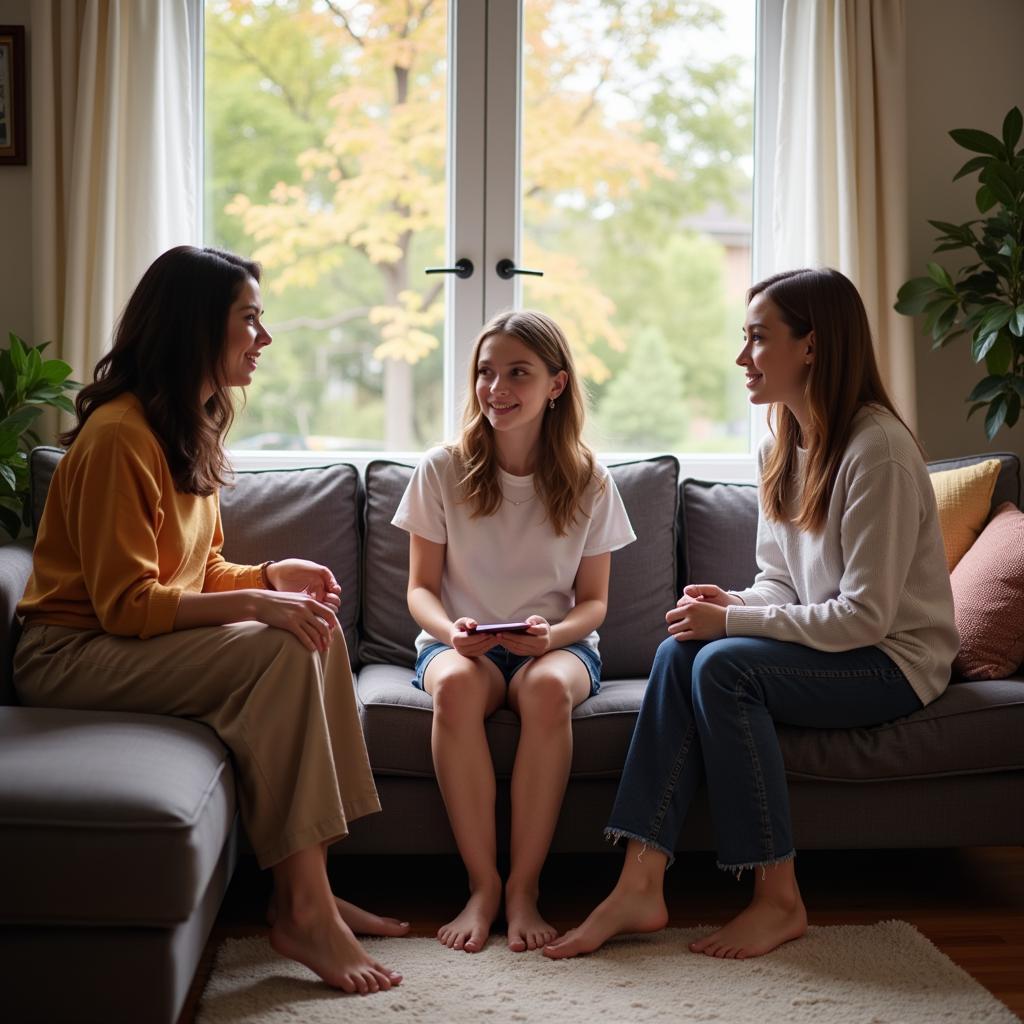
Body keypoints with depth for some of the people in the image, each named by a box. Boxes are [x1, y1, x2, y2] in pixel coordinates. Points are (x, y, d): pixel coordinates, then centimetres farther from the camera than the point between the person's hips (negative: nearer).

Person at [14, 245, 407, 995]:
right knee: (281, 650, -27)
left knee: (319, 629, -9)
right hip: (72, 653, -9)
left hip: (146, 642, 9)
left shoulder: (194, 429, 11)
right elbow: (126, 604, -21)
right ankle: (302, 910, -23)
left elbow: (200, 572, 15)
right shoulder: (120, 435, -19)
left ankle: (312, 886, -10)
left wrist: (273, 575, -4)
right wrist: (254, 603, -27)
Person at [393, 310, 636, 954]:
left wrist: (553, 633, -18)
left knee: (548, 687, -37)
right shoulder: (443, 471, 0)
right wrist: (450, 630, -18)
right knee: (457, 684, -37)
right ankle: (483, 884, -26)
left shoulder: (588, 482, 1)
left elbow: (594, 601, 5)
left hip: (557, 644, 0)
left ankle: (524, 887, -26)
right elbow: (421, 587, 4)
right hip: (462, 643, 0)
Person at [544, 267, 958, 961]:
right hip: (820, 643, 8)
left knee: (723, 664, -29)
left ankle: (780, 898, -19)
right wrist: (731, 603, -8)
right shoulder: (782, 449, 9)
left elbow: (865, 615, -23)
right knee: (679, 651, -18)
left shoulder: (878, 450, -19)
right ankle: (641, 886, -24)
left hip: (897, 662, -8)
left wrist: (735, 622, -21)